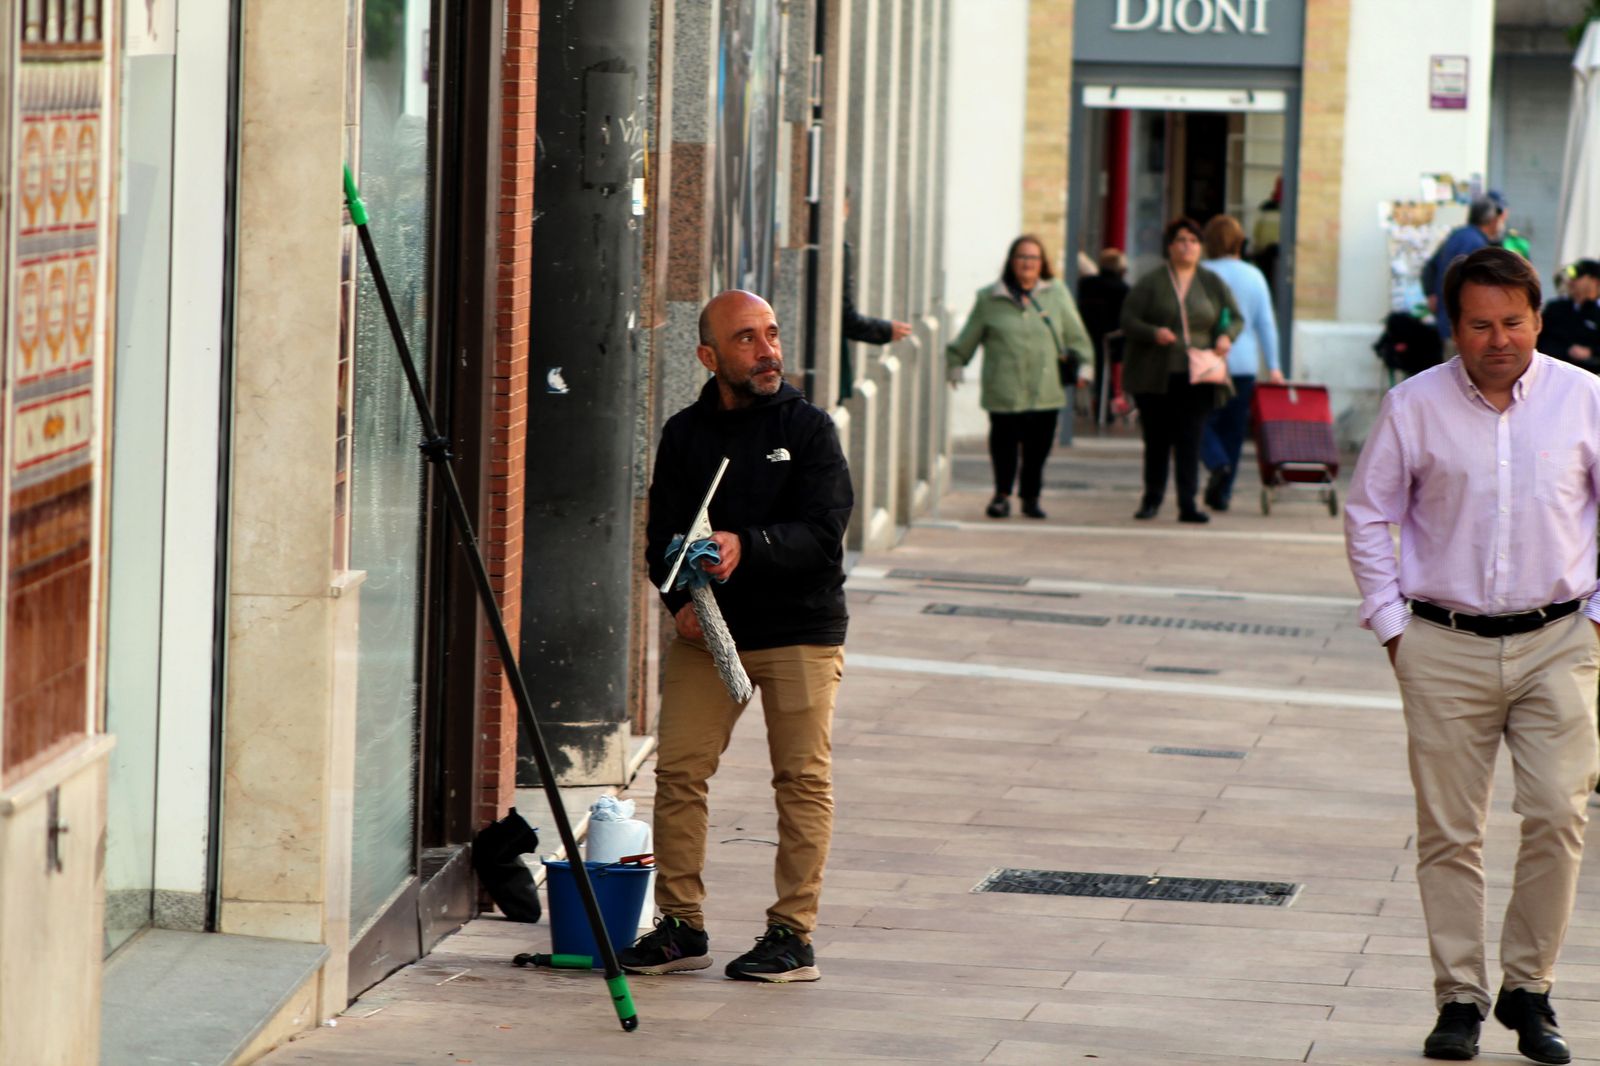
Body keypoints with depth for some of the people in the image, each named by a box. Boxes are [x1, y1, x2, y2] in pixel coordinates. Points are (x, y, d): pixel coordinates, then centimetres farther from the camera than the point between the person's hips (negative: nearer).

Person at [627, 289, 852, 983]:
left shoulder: (808, 427, -2)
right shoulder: (684, 434, 8)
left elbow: (823, 534, -11)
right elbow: (661, 538, 6)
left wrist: (746, 546, -27)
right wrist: (682, 599, -13)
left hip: (800, 627, -3)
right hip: (705, 628, 3)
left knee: (803, 779, -4)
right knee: (678, 770, -4)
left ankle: (793, 935, 2)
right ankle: (681, 926, 5)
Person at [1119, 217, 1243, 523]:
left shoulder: (1213, 284, 10)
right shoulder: (1151, 283, 2)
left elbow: (1236, 318, 15)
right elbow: (1128, 321, -1)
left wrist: (1226, 336, -8)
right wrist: (1154, 333, -20)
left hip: (1196, 377, 1)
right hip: (1156, 377, -1)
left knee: (1190, 439, -6)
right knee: (1156, 439, 5)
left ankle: (1188, 503, -6)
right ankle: (1152, 498, 19)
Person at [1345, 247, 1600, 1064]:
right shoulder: (1415, 406, 0)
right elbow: (1367, 516, 10)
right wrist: (1390, 622, 4)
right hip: (1444, 646, 0)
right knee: (1448, 832, 1)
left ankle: (1528, 989, 6)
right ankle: (1459, 998, 10)